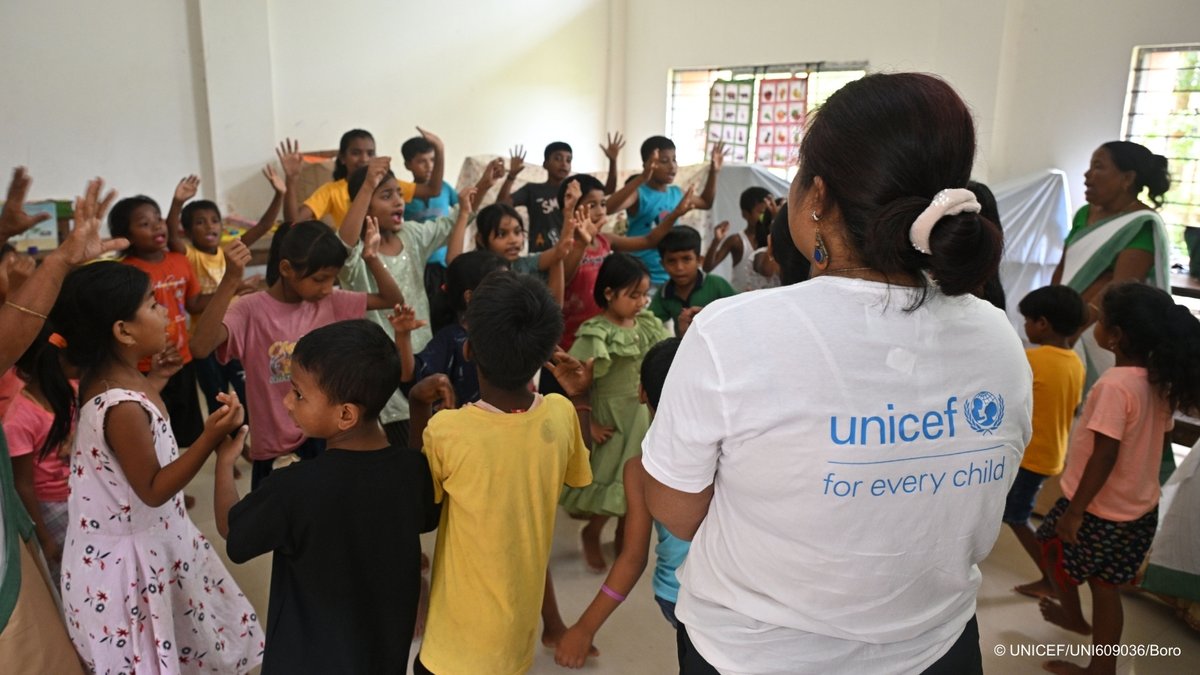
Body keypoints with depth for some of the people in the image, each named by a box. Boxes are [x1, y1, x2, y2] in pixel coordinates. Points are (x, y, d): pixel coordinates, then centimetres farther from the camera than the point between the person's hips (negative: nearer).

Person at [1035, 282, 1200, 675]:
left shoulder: (1115, 385, -26)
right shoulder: (1161, 381, 0)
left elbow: (1105, 456, -26)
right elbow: (1163, 447, 10)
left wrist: (1075, 510, -19)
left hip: (1099, 510, -7)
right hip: (1141, 510, 7)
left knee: (1053, 546, 21)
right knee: (1106, 587, 17)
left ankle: (1073, 615, 41)